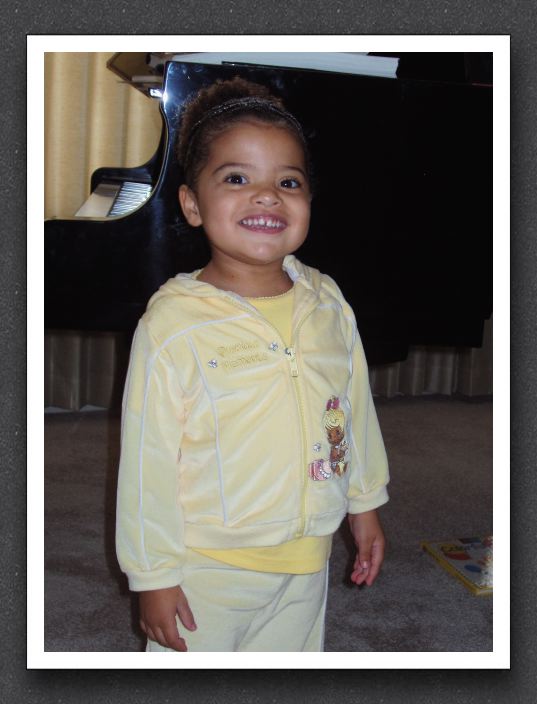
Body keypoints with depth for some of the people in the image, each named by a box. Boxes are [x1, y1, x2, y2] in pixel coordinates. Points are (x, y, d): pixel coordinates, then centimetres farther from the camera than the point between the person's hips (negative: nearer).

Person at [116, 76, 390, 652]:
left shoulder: (329, 304, -2)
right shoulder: (173, 325, -19)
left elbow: (356, 408, 10)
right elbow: (146, 459, -15)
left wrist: (364, 503, 16)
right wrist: (153, 575, -11)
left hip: (307, 561, 5)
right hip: (205, 571, -5)